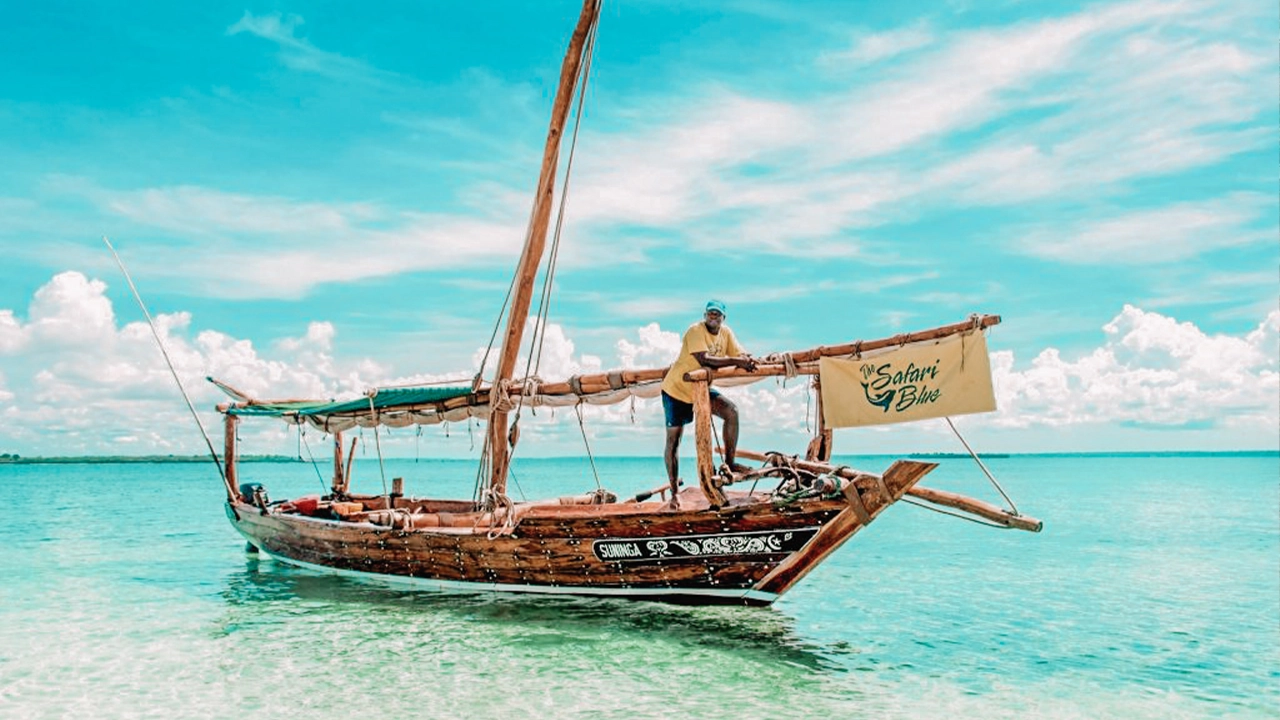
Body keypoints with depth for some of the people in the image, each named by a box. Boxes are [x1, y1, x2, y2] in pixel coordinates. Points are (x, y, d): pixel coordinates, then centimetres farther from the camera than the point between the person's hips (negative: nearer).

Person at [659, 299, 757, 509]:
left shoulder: (726, 332, -1)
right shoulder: (695, 331, -22)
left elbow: (740, 355, -7)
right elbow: (704, 359, -35)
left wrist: (747, 360, -31)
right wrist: (736, 361, -38)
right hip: (677, 389, -5)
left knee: (731, 411, -16)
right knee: (673, 440, 0)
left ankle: (729, 462, -4)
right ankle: (674, 491, 10)